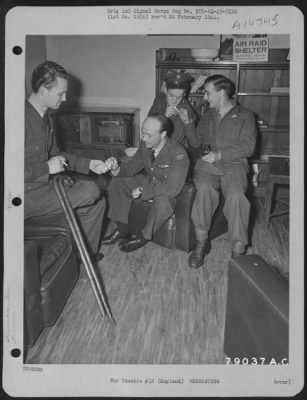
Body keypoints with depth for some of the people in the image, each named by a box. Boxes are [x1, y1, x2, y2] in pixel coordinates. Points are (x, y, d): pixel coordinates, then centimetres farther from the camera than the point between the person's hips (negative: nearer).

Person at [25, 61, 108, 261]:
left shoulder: (46, 116, 9)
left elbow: (55, 154, 18)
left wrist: (88, 164, 7)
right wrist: (46, 168, -21)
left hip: (45, 184, 9)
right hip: (28, 194, -9)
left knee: (98, 202, 5)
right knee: (90, 191, -18)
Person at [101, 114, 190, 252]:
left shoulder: (178, 154, -30)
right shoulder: (145, 145, -11)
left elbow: (172, 188, -35)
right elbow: (132, 167, 1)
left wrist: (143, 190, -29)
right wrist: (116, 169, -21)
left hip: (168, 194, -7)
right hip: (149, 182, 7)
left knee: (162, 201, -40)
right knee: (117, 183, -4)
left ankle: (144, 237, -10)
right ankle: (122, 230, 5)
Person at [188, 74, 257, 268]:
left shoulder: (245, 115, 10)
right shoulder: (207, 117, 25)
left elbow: (248, 147, -3)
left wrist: (219, 154, -14)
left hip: (234, 164, -2)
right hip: (207, 163, 2)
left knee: (236, 194, -33)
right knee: (204, 189, -32)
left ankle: (238, 249, -27)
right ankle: (202, 242, -23)